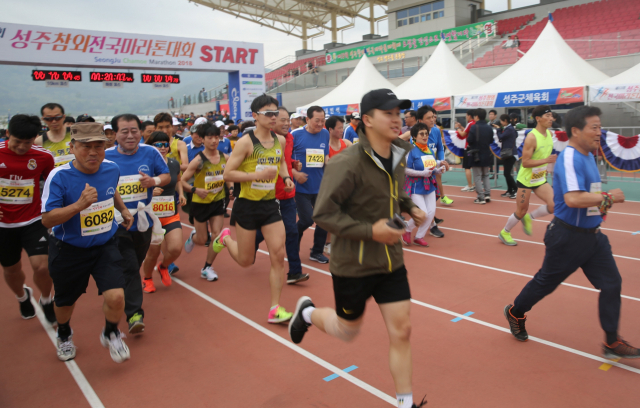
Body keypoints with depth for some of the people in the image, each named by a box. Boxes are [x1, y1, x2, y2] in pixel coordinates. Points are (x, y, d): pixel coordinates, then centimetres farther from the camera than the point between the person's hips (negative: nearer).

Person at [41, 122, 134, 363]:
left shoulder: (111, 169, -7)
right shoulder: (59, 176, -22)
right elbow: (47, 220, -24)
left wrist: (123, 210, 15)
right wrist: (79, 205, -36)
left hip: (105, 246, 2)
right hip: (68, 251, -2)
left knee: (115, 297, -13)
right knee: (66, 300, 19)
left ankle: (111, 335, 20)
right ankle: (64, 335, 54)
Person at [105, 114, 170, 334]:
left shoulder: (150, 153, -3)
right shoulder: (105, 157, -7)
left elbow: (167, 176, 7)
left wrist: (154, 180, -16)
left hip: (143, 221, 3)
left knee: (135, 266, 20)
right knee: (129, 269, -11)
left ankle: (127, 301, 44)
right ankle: (134, 313, -4)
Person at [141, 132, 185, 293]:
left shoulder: (174, 163, 1)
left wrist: (181, 194, 4)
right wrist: (149, 190, -30)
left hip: (171, 215, 3)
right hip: (150, 216, -3)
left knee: (176, 248, -11)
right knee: (153, 252, 3)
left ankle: (163, 267, 25)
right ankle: (147, 278, 35)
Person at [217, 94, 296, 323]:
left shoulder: (280, 141, 4)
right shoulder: (246, 142, -13)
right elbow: (227, 174, -15)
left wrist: (286, 177, 4)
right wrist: (258, 175, -25)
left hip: (270, 204, 4)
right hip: (247, 205, -4)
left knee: (278, 255, -4)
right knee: (246, 261, 9)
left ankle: (274, 310, 6)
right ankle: (225, 238, 42)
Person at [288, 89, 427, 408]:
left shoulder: (398, 155, 1)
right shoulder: (349, 163, -22)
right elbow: (323, 214, -22)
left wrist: (409, 207, 1)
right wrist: (370, 231, -28)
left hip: (391, 260, 6)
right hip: (353, 264, -5)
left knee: (401, 330, 6)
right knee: (348, 330, 14)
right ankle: (308, 313, 45)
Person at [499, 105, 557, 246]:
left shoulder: (549, 134, 2)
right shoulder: (531, 137, -22)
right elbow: (525, 162, -25)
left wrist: (545, 168, 18)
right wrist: (546, 160, -31)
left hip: (540, 179, 7)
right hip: (526, 180, -7)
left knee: (554, 205, -9)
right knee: (521, 211, 3)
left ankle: (528, 218, 16)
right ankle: (504, 233, 27)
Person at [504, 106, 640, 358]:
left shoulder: (588, 156, 10)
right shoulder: (570, 158, -21)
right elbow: (573, 198, -35)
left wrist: (600, 204, 10)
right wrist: (608, 197, -23)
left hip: (592, 235, 9)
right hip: (569, 236, -9)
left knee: (611, 283, 6)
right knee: (546, 281, 8)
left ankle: (612, 343, 18)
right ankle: (515, 313, 32)